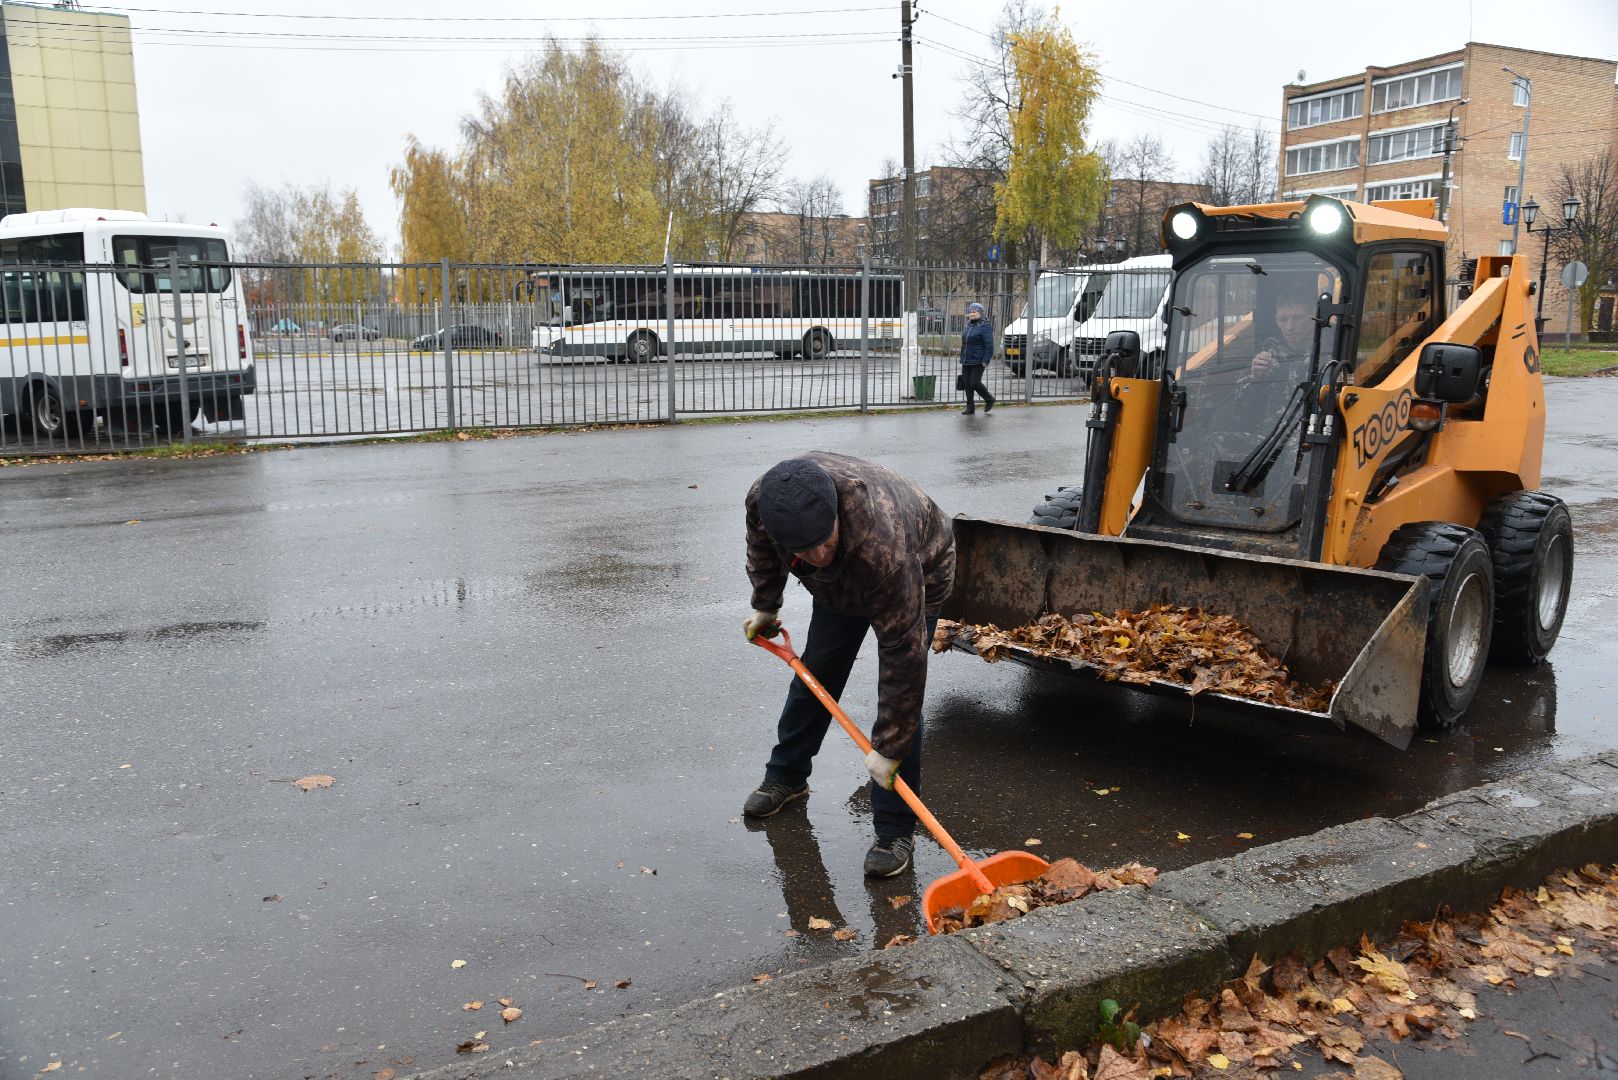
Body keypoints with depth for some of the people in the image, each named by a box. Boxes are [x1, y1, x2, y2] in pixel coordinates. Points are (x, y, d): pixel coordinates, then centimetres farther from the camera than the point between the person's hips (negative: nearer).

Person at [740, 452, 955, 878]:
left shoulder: (882, 546, -49)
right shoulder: (764, 499, -34)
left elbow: (903, 651, -40)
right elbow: (762, 548, -5)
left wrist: (889, 747, -34)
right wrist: (765, 607, 9)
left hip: (919, 575, -5)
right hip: (841, 584, 5)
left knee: (901, 688, -13)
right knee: (815, 673, 13)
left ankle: (895, 830, -2)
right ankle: (786, 775, 34)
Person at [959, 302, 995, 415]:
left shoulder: (984, 326, -10)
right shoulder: (969, 325, 14)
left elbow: (989, 345, -14)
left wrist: (985, 361, -19)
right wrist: (962, 358, 18)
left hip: (977, 362, -8)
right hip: (966, 361, 8)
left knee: (975, 383, -8)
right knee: (967, 384, 6)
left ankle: (989, 399, 15)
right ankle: (970, 407, 14)